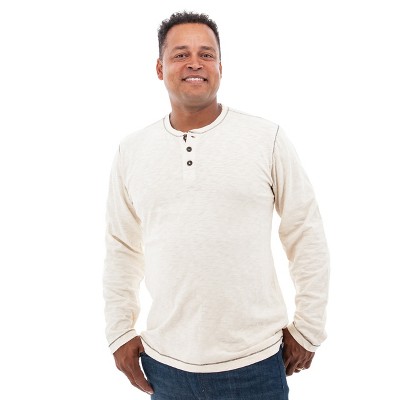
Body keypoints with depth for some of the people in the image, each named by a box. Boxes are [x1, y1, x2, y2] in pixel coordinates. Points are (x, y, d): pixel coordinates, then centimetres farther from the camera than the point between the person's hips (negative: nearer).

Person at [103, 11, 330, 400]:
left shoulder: (268, 139, -6)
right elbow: (121, 250, 9)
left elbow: (306, 236, -1)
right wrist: (120, 333, 7)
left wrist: (308, 329, 1)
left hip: (256, 361, -2)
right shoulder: (131, 151, 1)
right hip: (165, 363, 2)